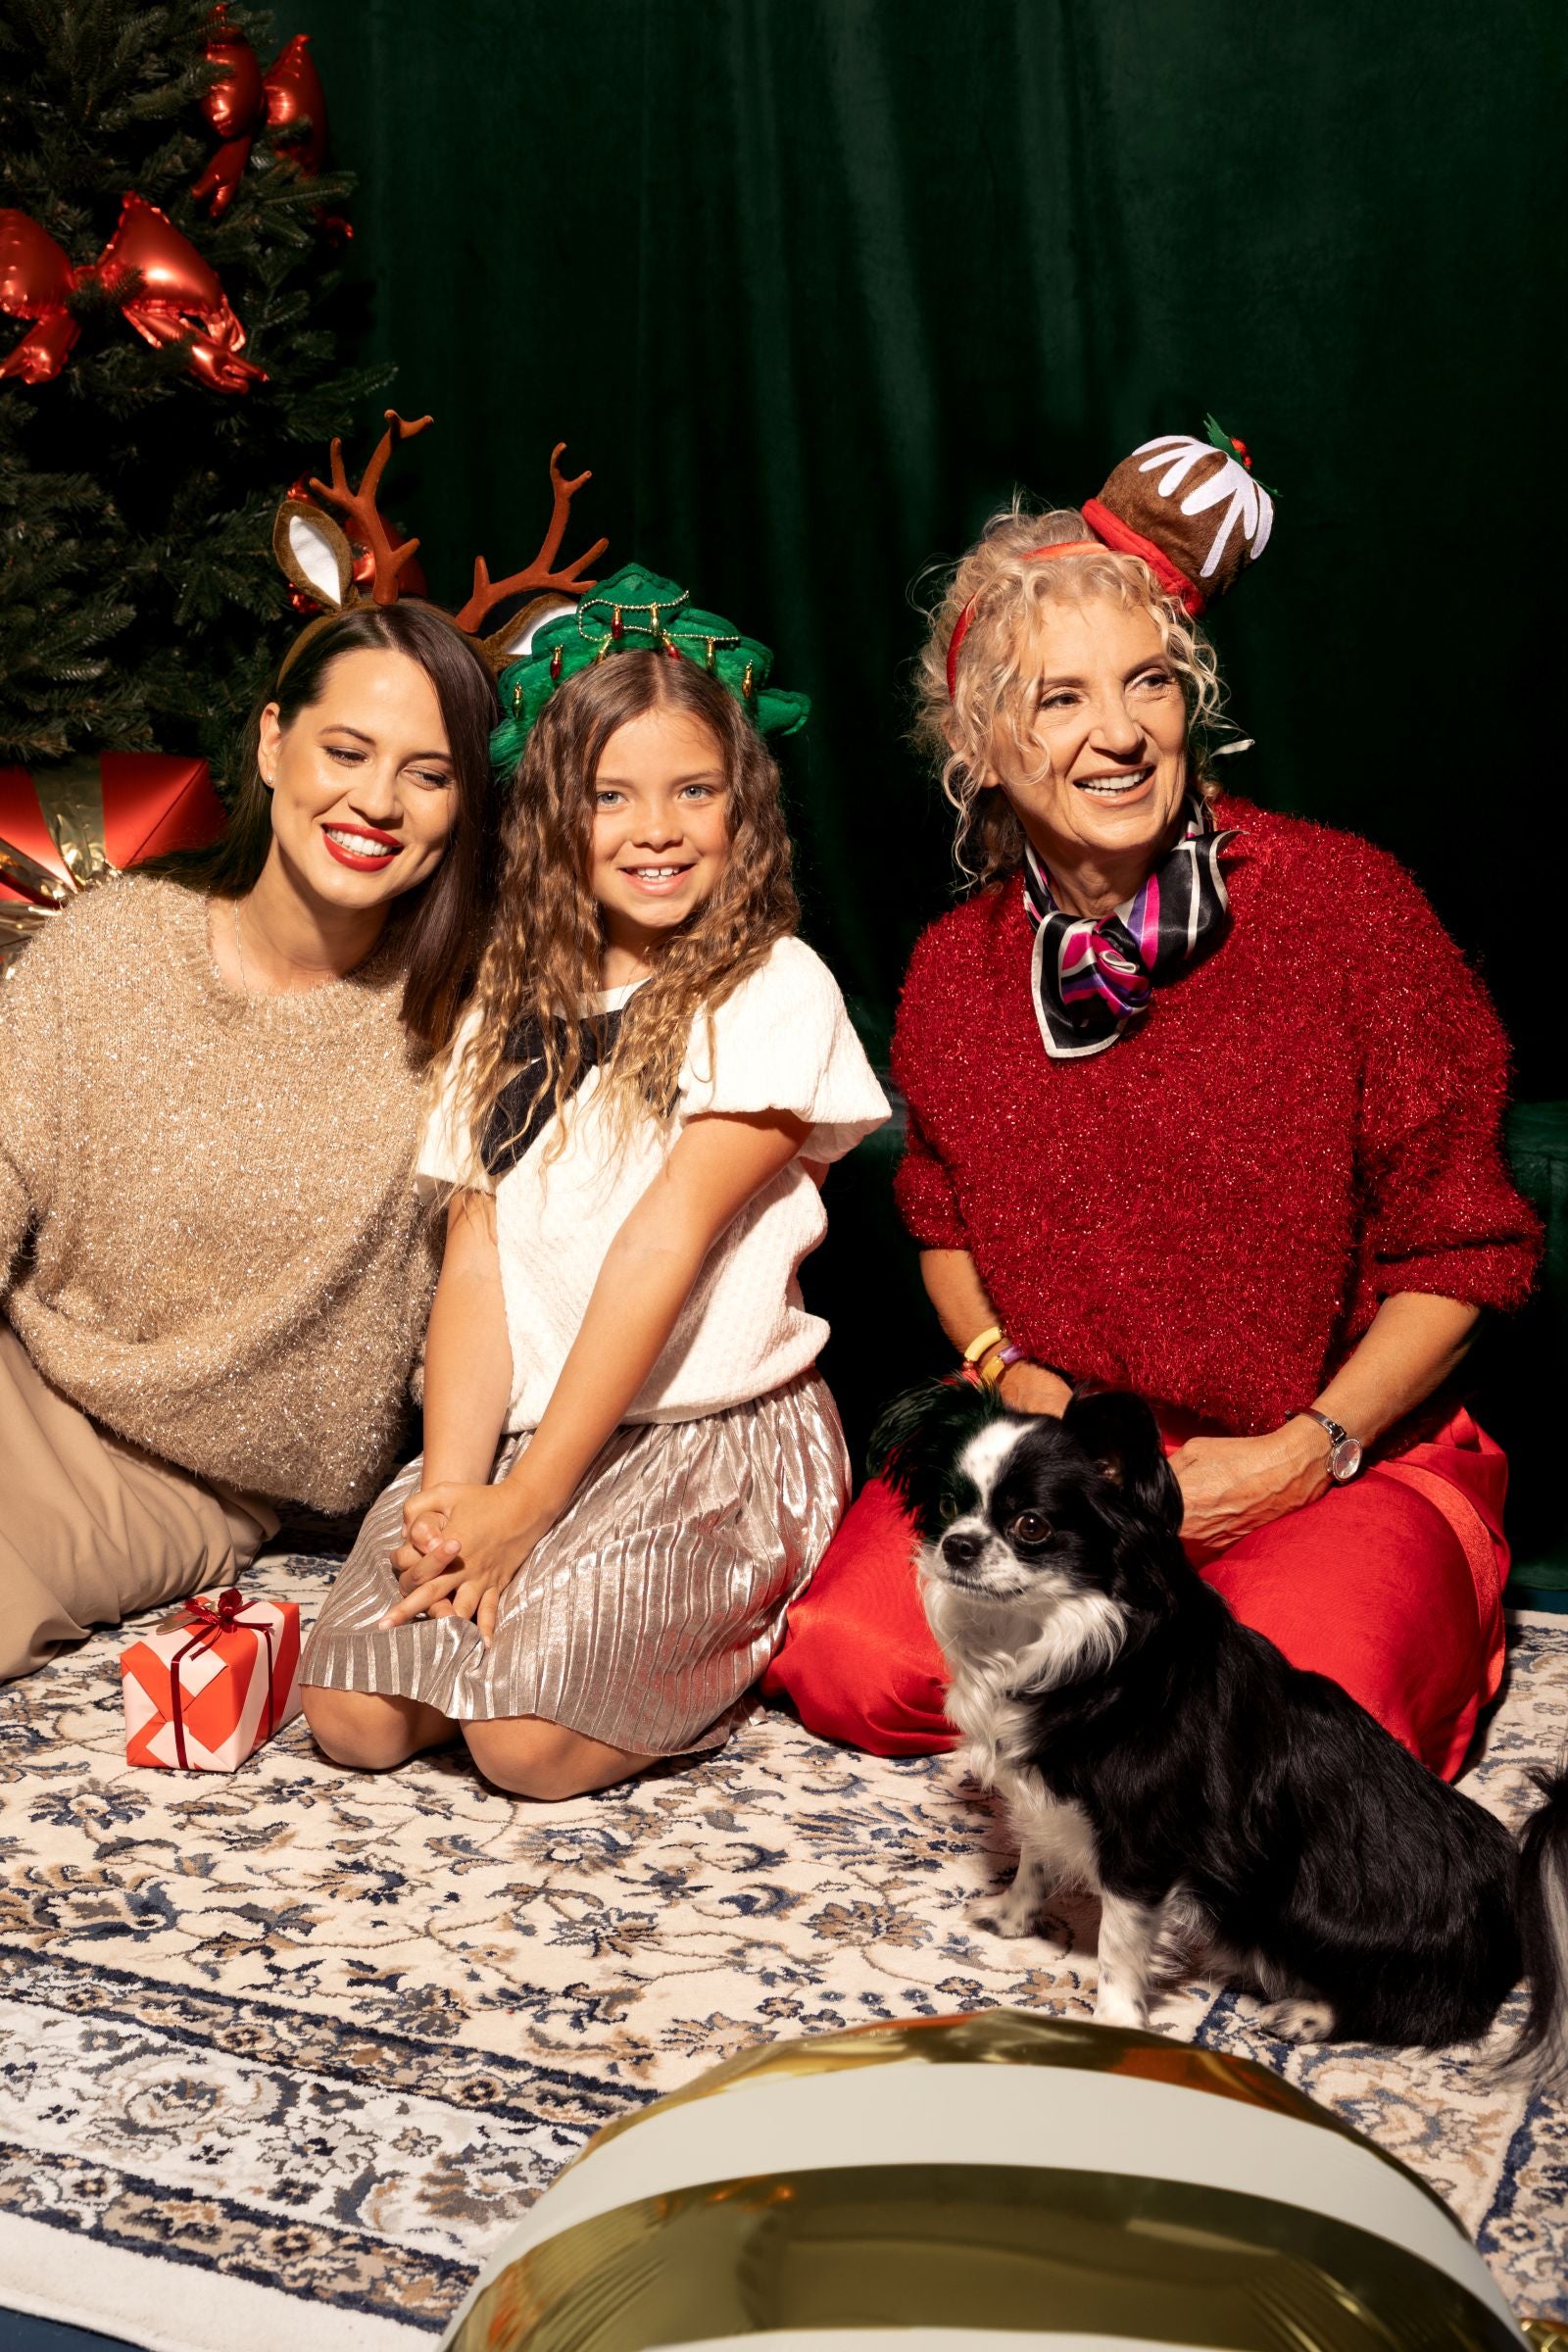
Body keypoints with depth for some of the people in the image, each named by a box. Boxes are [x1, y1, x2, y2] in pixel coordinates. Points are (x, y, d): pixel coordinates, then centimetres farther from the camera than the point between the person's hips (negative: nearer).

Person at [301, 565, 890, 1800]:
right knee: (358, 1715, -14)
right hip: (523, 1427, 5)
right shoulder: (514, 1003, 12)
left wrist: (526, 1503, -18)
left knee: (531, 1737, -22)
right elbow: (475, 1260, 3)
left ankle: (734, 1648, 6)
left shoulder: (774, 991, -6)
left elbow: (664, 1243, -14)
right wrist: (454, 1492, -12)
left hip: (720, 1431, -4)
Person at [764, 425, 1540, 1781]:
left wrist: (1304, 1450, -15)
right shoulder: (955, 973, 2)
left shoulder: (1342, 903, -10)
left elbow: (1461, 1246, -5)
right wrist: (1018, 1380, -4)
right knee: (845, 1657, -20)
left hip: (1347, 1452, -3)